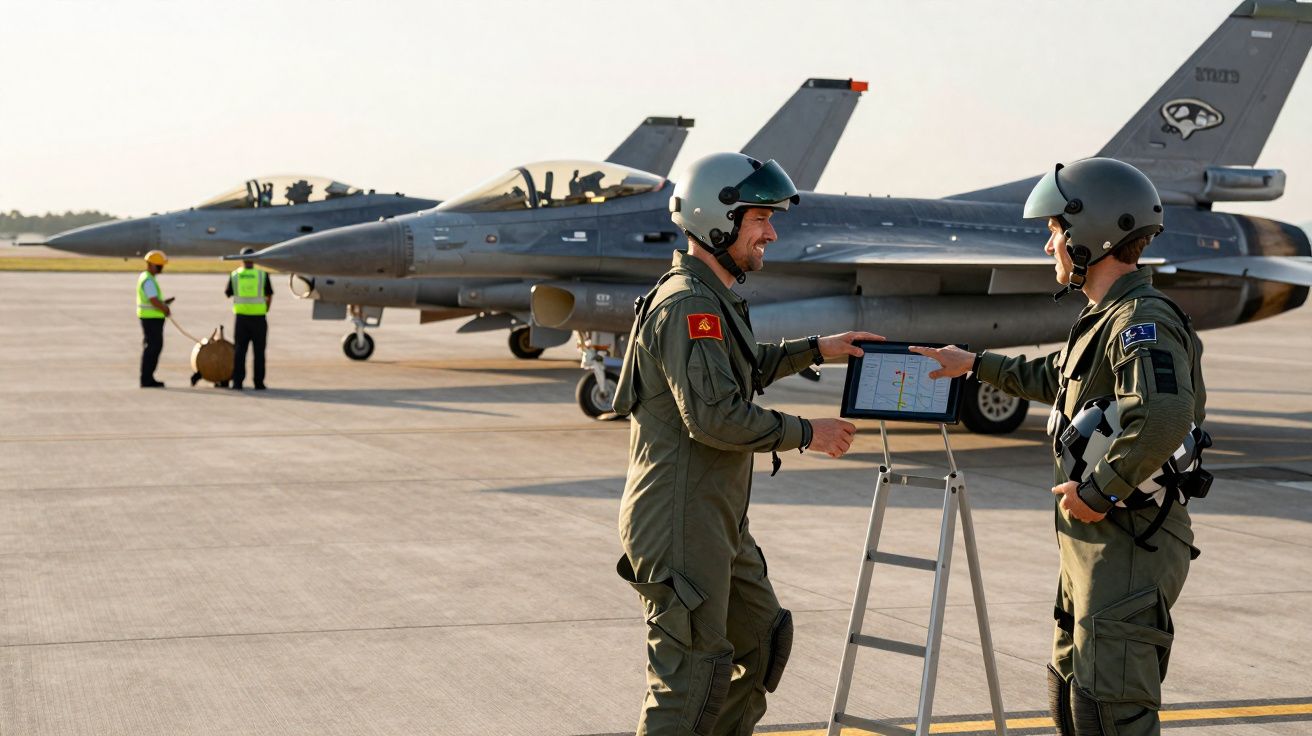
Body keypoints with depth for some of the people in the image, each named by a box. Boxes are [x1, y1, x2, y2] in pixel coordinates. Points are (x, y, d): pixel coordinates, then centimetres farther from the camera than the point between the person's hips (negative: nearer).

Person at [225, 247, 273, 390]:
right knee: (259, 352, 7)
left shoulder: (234, 275, -1)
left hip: (241, 317, 1)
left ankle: (237, 382, 1)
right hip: (259, 317, -1)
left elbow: (227, 293, 12)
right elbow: (269, 296, 0)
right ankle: (258, 382, 7)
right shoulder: (263, 275, -4)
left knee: (239, 351, 6)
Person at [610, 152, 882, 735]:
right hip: (681, 525, -11)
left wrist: (816, 350, 27)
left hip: (718, 520, 11)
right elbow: (715, 414, -27)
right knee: (690, 674, -7)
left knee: (760, 636, 21)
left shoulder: (712, 298, 16)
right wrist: (805, 434, -17)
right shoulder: (688, 305, -18)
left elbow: (744, 369, 34)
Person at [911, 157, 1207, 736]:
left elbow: (1164, 418, -34)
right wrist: (975, 364, 40)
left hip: (1131, 542, -11)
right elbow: (1055, 378, 35)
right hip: (1090, 537, 11)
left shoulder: (1143, 320, -18)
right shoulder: (1104, 317, 15)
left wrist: (1098, 491, -25)